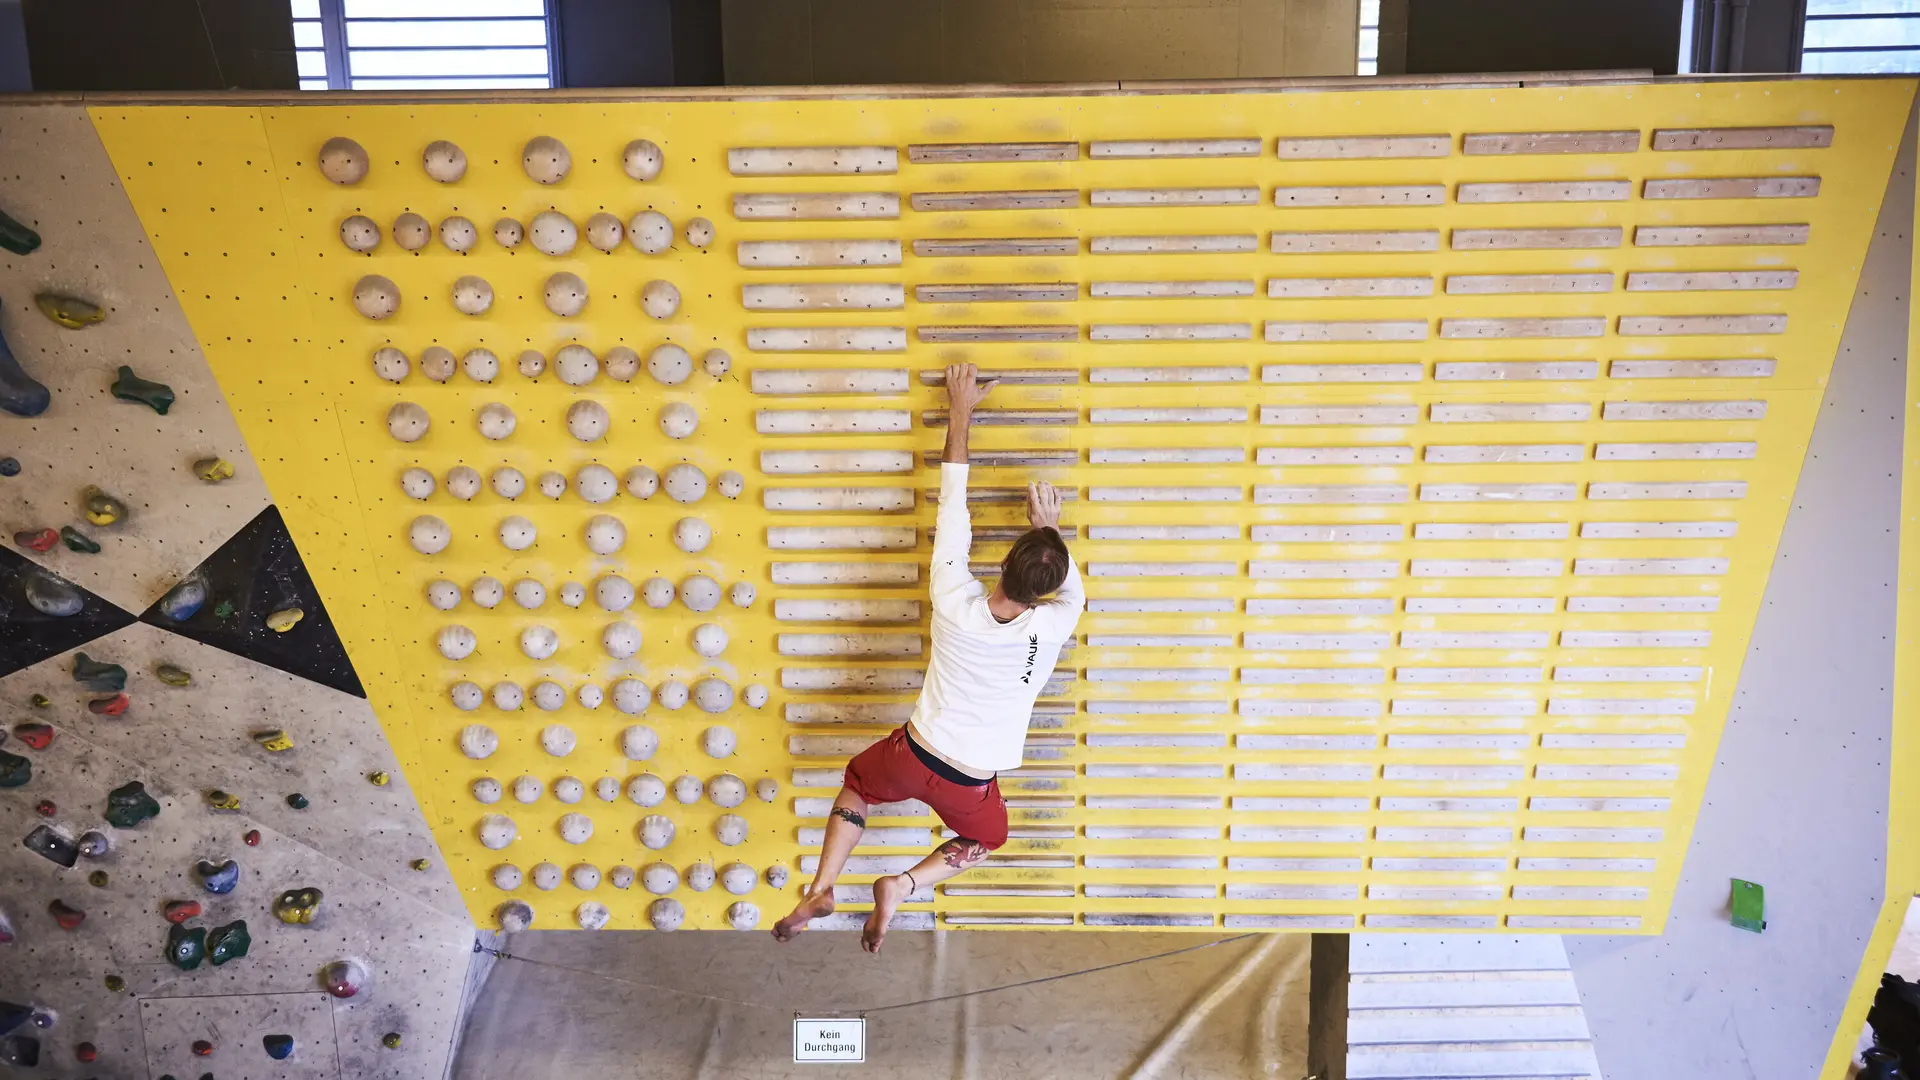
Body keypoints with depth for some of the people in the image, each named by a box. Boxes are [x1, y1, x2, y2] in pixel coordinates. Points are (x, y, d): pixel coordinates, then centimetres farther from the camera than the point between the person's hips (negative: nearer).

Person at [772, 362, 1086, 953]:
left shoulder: (957, 603, -22)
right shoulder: (1049, 629, -23)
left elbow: (952, 505, -11)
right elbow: (1073, 590, 4)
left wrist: (960, 411, -2)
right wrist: (1051, 528, 9)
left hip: (912, 755, 1)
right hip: (970, 783, 0)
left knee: (858, 782, 33)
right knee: (987, 838, 33)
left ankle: (820, 889, 16)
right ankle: (904, 884, 10)